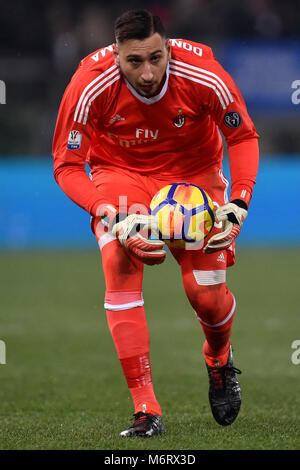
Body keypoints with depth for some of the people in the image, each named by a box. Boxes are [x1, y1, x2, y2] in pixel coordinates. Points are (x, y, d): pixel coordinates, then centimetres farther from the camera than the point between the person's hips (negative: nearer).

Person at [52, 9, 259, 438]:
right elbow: (66, 166, -19)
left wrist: (239, 203, -23)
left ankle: (219, 360, 30)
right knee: (120, 268, -25)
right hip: (120, 173, 0)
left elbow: (243, 137, -9)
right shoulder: (90, 85, -29)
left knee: (207, 295, -9)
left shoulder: (204, 77, -27)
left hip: (193, 173, 0)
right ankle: (146, 410, -19)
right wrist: (113, 217, -34)